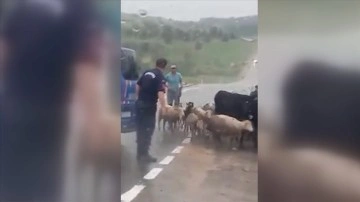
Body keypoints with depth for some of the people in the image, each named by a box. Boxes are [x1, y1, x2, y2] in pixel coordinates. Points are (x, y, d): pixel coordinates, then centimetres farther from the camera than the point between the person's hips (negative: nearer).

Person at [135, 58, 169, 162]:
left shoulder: (147, 72, 10)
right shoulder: (160, 77, -11)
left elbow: (138, 86, 16)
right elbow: (160, 93, -24)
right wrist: (164, 107, -23)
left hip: (139, 103, 7)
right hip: (149, 105, -7)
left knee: (140, 128, 13)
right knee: (148, 129, 1)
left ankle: (140, 153, 21)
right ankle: (144, 154, 4)